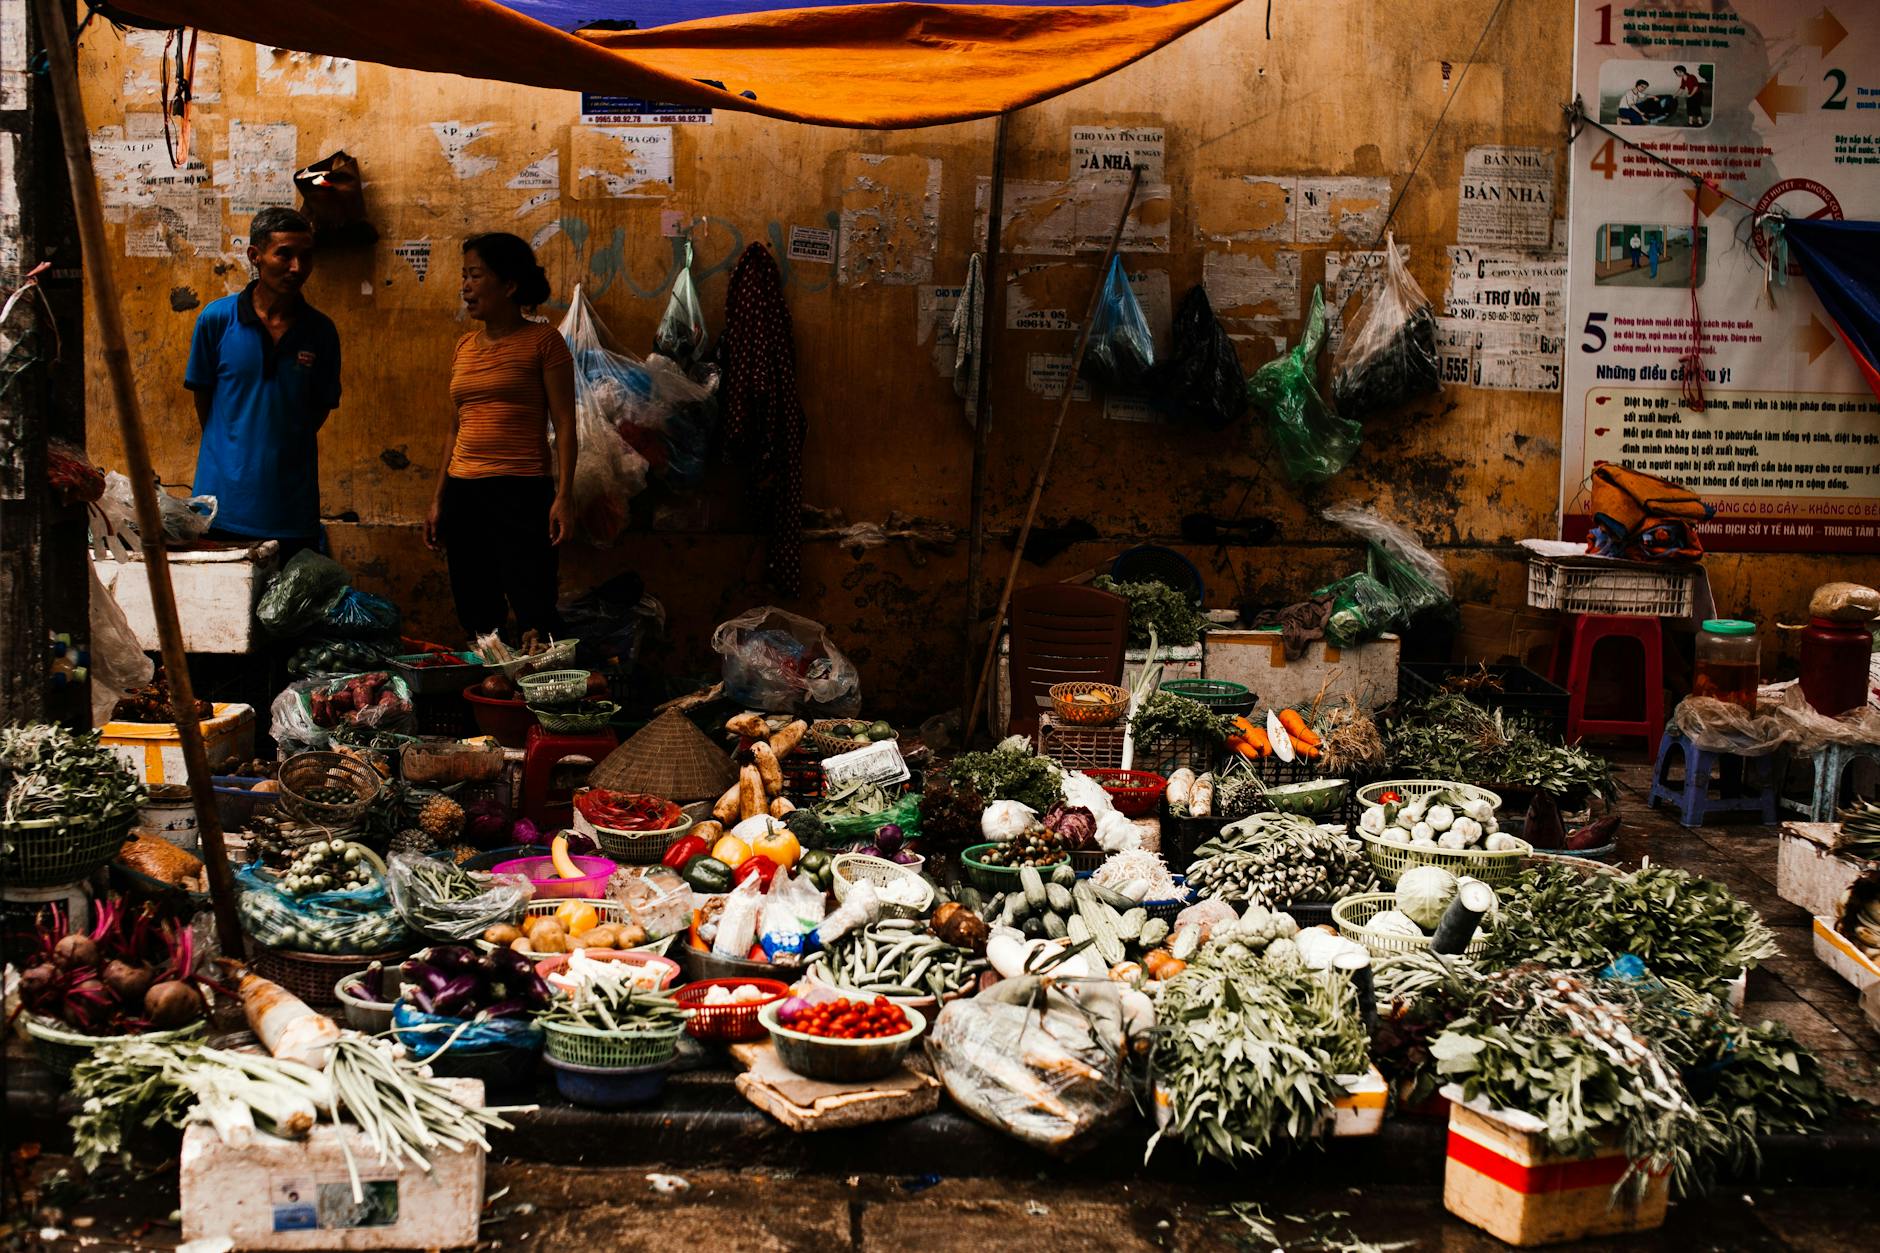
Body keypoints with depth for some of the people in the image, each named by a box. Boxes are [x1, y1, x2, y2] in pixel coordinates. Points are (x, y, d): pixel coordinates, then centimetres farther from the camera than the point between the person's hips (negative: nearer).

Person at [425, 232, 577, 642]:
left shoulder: (542, 341, -3)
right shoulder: (464, 348, 14)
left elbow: (564, 424, -6)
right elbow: (455, 430, 19)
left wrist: (564, 495, -15)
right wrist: (438, 500, 16)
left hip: (522, 491, -6)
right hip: (463, 493, 6)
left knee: (534, 616, -7)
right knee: (477, 618, 9)